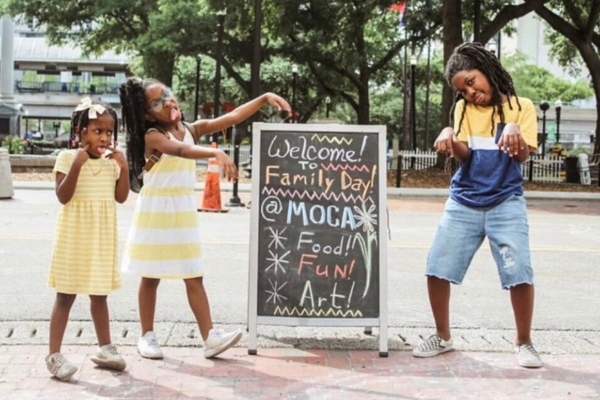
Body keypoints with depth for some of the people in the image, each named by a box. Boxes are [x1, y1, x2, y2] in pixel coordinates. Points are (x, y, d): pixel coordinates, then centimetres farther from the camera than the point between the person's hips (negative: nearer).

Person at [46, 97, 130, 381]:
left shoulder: (112, 161, 6)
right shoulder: (67, 157, -9)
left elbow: (121, 197, 5)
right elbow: (63, 196, -16)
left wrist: (124, 168, -7)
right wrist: (77, 165, -25)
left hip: (101, 237, 5)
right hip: (75, 235, -5)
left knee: (99, 294, 15)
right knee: (66, 295, -1)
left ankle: (105, 348, 26)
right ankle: (54, 355, 6)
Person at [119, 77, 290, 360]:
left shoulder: (192, 129, 4)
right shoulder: (152, 136, -14)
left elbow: (232, 118, -2)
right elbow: (182, 151, -35)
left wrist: (264, 98, -12)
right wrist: (216, 153, -52)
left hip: (184, 212, 5)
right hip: (155, 212, -4)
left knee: (194, 277, 3)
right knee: (151, 278, 6)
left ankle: (209, 337, 1)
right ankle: (147, 336, 18)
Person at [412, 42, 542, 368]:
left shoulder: (520, 106, 0)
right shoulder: (463, 108, 6)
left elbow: (523, 155, -9)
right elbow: (464, 156, -3)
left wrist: (513, 131, -30)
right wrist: (449, 137, -25)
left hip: (505, 202, -2)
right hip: (464, 202, 3)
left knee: (519, 273, -11)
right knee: (437, 269, -3)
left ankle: (523, 343, 9)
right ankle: (442, 337, 16)